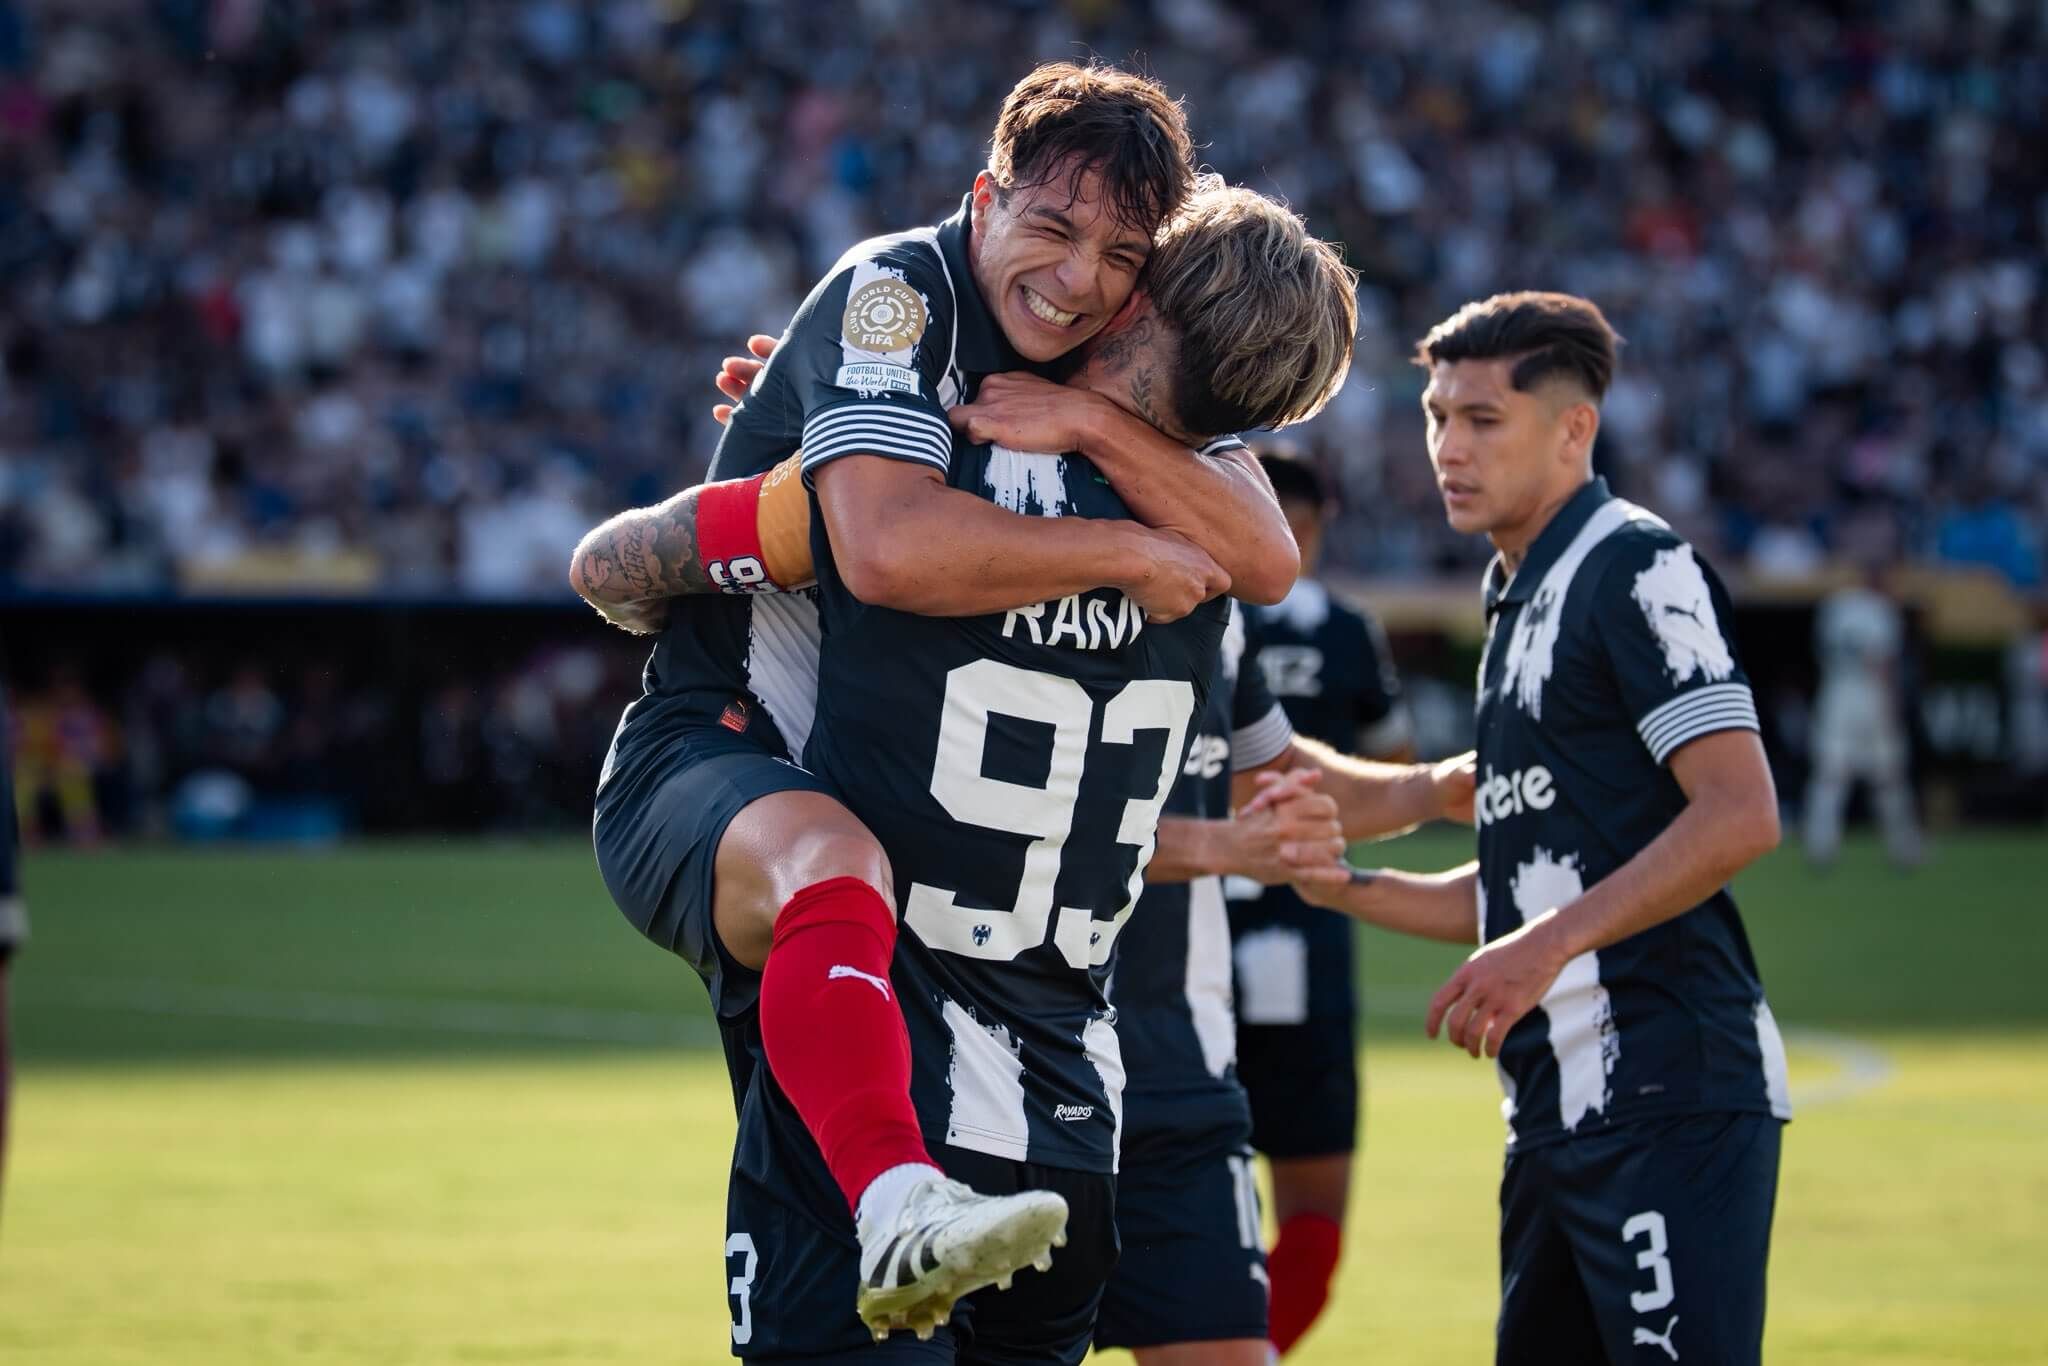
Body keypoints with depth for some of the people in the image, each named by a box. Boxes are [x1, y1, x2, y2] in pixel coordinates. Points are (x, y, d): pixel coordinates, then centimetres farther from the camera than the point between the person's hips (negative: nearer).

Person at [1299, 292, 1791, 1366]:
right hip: (1558, 1107, 10)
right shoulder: (1519, 601, 21)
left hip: (1669, 1094, -10)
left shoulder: (1639, 570, -7)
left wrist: (1548, 944, -21)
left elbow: (1740, 817, -18)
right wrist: (1348, 886, 15)